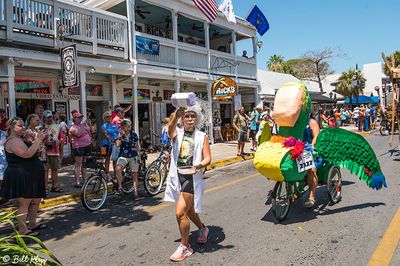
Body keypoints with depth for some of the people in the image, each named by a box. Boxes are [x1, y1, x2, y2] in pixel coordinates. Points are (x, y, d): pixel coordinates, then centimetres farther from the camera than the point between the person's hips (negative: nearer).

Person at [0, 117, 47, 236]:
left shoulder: (19, 139, 18)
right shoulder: (13, 141, -16)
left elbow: (32, 151, 23)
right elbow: (27, 154, -30)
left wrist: (40, 140, 10)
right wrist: (38, 139, -27)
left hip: (29, 176, 11)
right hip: (20, 177, -11)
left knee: (36, 200, 16)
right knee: (24, 203, -4)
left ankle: (32, 224, 29)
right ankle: (23, 230, 7)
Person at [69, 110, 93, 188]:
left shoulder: (83, 124, 14)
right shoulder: (73, 128, -8)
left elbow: (90, 131, 23)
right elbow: (78, 134, -27)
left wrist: (89, 124, 8)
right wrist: (83, 125, -21)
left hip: (87, 146, 7)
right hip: (78, 147, -7)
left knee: (84, 163, 15)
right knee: (78, 164, -7)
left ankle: (85, 180, 23)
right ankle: (77, 182, -6)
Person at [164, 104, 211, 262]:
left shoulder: (202, 136, -1)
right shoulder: (177, 133, 2)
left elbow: (208, 158, -6)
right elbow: (170, 129, -23)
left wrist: (199, 165, -29)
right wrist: (176, 116, -44)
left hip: (192, 177, -4)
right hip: (177, 176, 4)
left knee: (180, 213, -11)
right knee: (188, 210, 22)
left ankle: (185, 247, 11)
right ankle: (202, 229, 51)